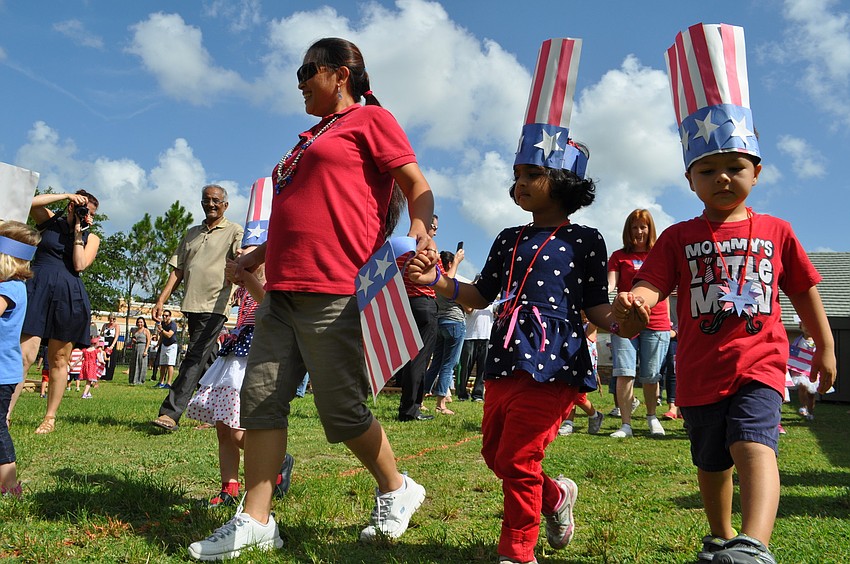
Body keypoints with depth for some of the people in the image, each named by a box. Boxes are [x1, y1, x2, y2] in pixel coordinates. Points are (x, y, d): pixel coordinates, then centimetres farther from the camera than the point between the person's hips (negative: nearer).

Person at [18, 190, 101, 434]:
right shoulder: (49, 221, 14)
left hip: (69, 296, 2)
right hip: (38, 290, -2)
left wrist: (78, 233, -1)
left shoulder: (91, 238, 15)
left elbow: (79, 265, -1)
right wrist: (66, 195, -3)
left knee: (58, 359, 5)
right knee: (26, 354, -16)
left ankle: (50, 418, 12)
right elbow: (29, 202, -6)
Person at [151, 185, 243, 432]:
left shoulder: (234, 231, 3)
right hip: (191, 304, 6)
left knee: (195, 359, -11)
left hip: (215, 305, -6)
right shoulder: (192, 233, 21)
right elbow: (178, 269, 19)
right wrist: (161, 299, 10)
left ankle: (170, 413, -15)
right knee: (204, 360, 12)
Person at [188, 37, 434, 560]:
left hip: (334, 292, -9)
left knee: (343, 409, -2)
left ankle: (397, 491, 22)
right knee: (261, 397, 4)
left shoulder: (370, 119, 2)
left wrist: (420, 229, -28)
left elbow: (419, 187, -7)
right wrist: (257, 256, 31)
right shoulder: (314, 136, 27)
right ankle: (255, 520, 12)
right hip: (284, 289, 9)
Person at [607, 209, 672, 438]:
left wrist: (668, 321, 14)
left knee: (651, 375, 5)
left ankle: (652, 417, 27)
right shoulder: (619, 256, 8)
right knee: (624, 373, -8)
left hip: (656, 323, 1)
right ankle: (626, 424, -1)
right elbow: (610, 284, -6)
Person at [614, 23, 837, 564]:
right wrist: (632, 299, -33)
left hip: (759, 362, -1)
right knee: (711, 462, 17)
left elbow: (805, 290, 14)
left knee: (753, 444, -27)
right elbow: (652, 284, -10)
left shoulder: (775, 231, 6)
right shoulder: (680, 237, 3)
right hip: (701, 370, 2)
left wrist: (825, 347, 17)